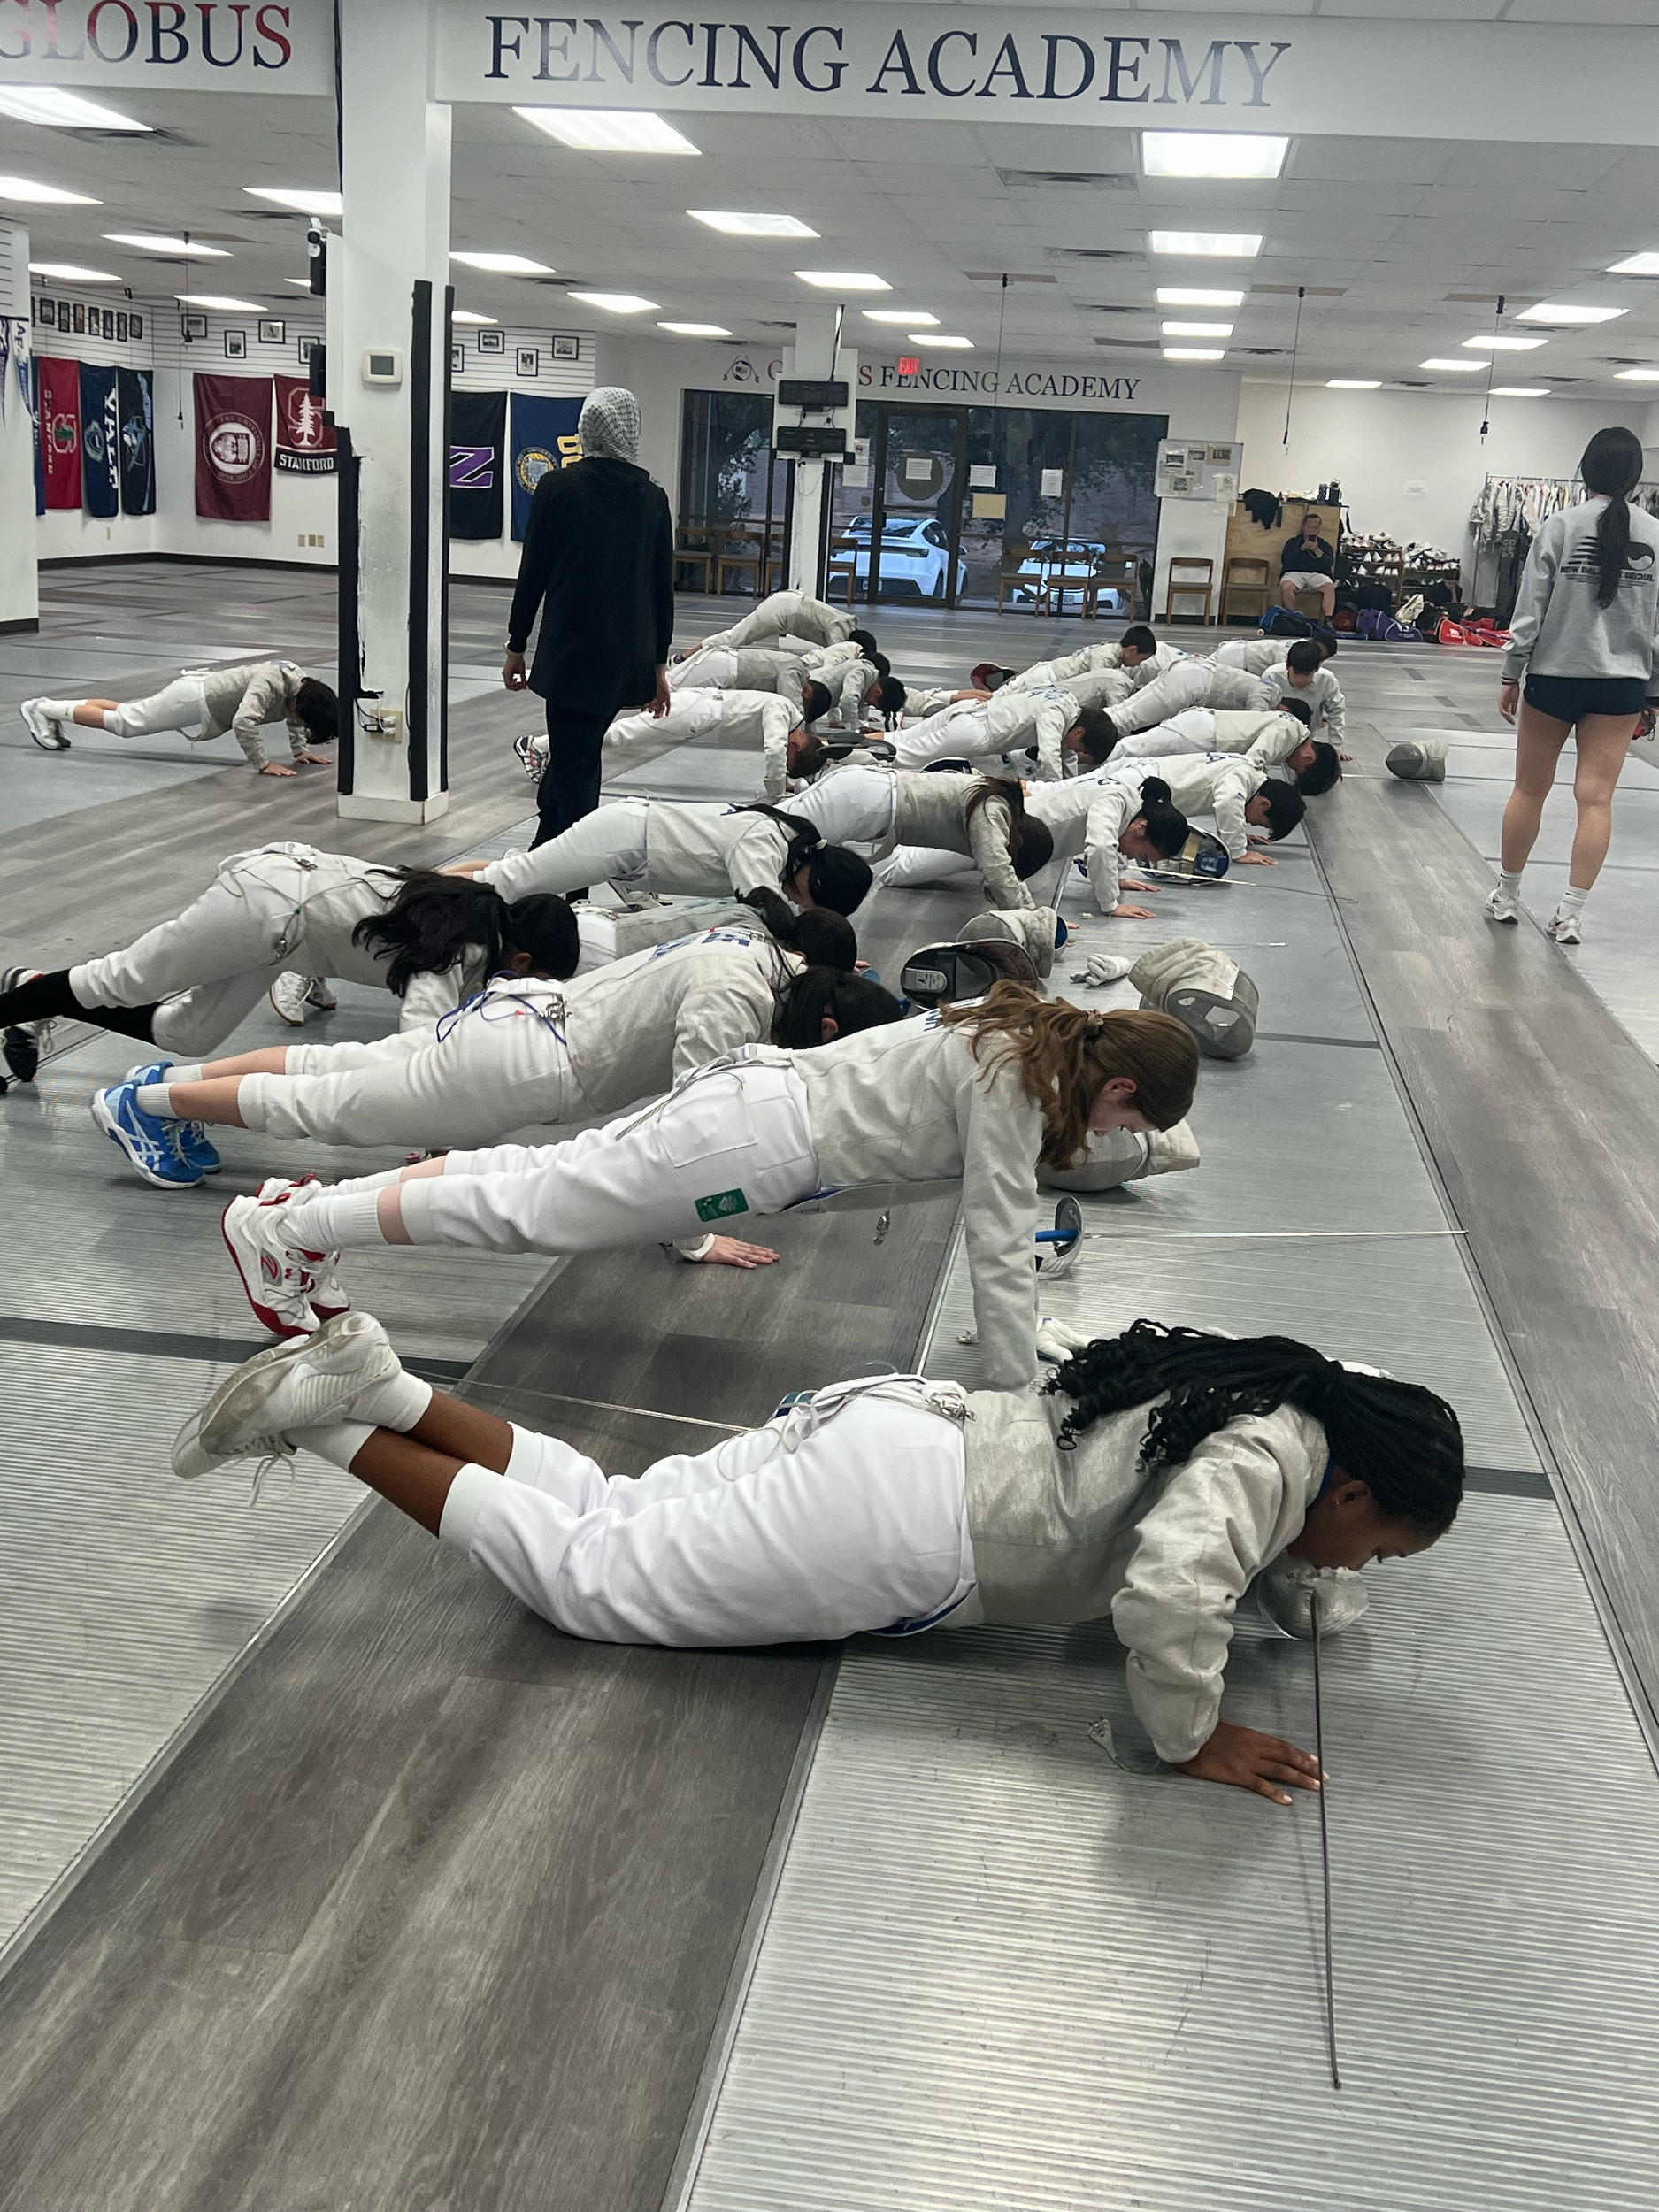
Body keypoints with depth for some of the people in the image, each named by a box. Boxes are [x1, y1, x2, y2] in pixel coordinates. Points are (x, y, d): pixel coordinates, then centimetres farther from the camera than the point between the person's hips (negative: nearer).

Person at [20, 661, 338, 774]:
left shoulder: (301, 684, -7)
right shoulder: (269, 684, -34)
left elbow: (292, 716, 13)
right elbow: (244, 722, -45)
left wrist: (302, 750, 2)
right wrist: (262, 765, -40)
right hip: (193, 699, -8)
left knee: (123, 714, 22)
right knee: (120, 721, 5)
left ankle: (53, 710, 36)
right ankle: (40, 709, 19)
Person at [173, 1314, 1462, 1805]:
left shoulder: (1271, 1407, 13)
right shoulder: (1271, 1459, -16)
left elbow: (1285, 1571, 30)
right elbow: (1169, 1586, -35)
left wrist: (1324, 1584, 9)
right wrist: (1194, 1737, -19)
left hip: (893, 1428, 9)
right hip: (892, 1526, -9)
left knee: (604, 1512, 15)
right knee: (588, 1577, -1)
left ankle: (377, 1390, 11)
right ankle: (332, 1426, -1)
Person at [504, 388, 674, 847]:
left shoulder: (557, 487, -6)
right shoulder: (653, 499, 4)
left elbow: (533, 572, -3)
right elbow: (663, 588, 7)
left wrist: (517, 645, 6)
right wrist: (658, 663, 15)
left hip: (573, 653, -4)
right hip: (630, 656, 4)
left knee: (572, 769, -2)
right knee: (579, 760, 18)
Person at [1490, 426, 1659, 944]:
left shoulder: (1562, 526, -7)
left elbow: (1530, 609, -8)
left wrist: (1511, 675, -1)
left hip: (1556, 676, -2)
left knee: (1529, 790, 12)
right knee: (1596, 798, 3)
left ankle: (1507, 896, 23)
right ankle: (1571, 914, 3)